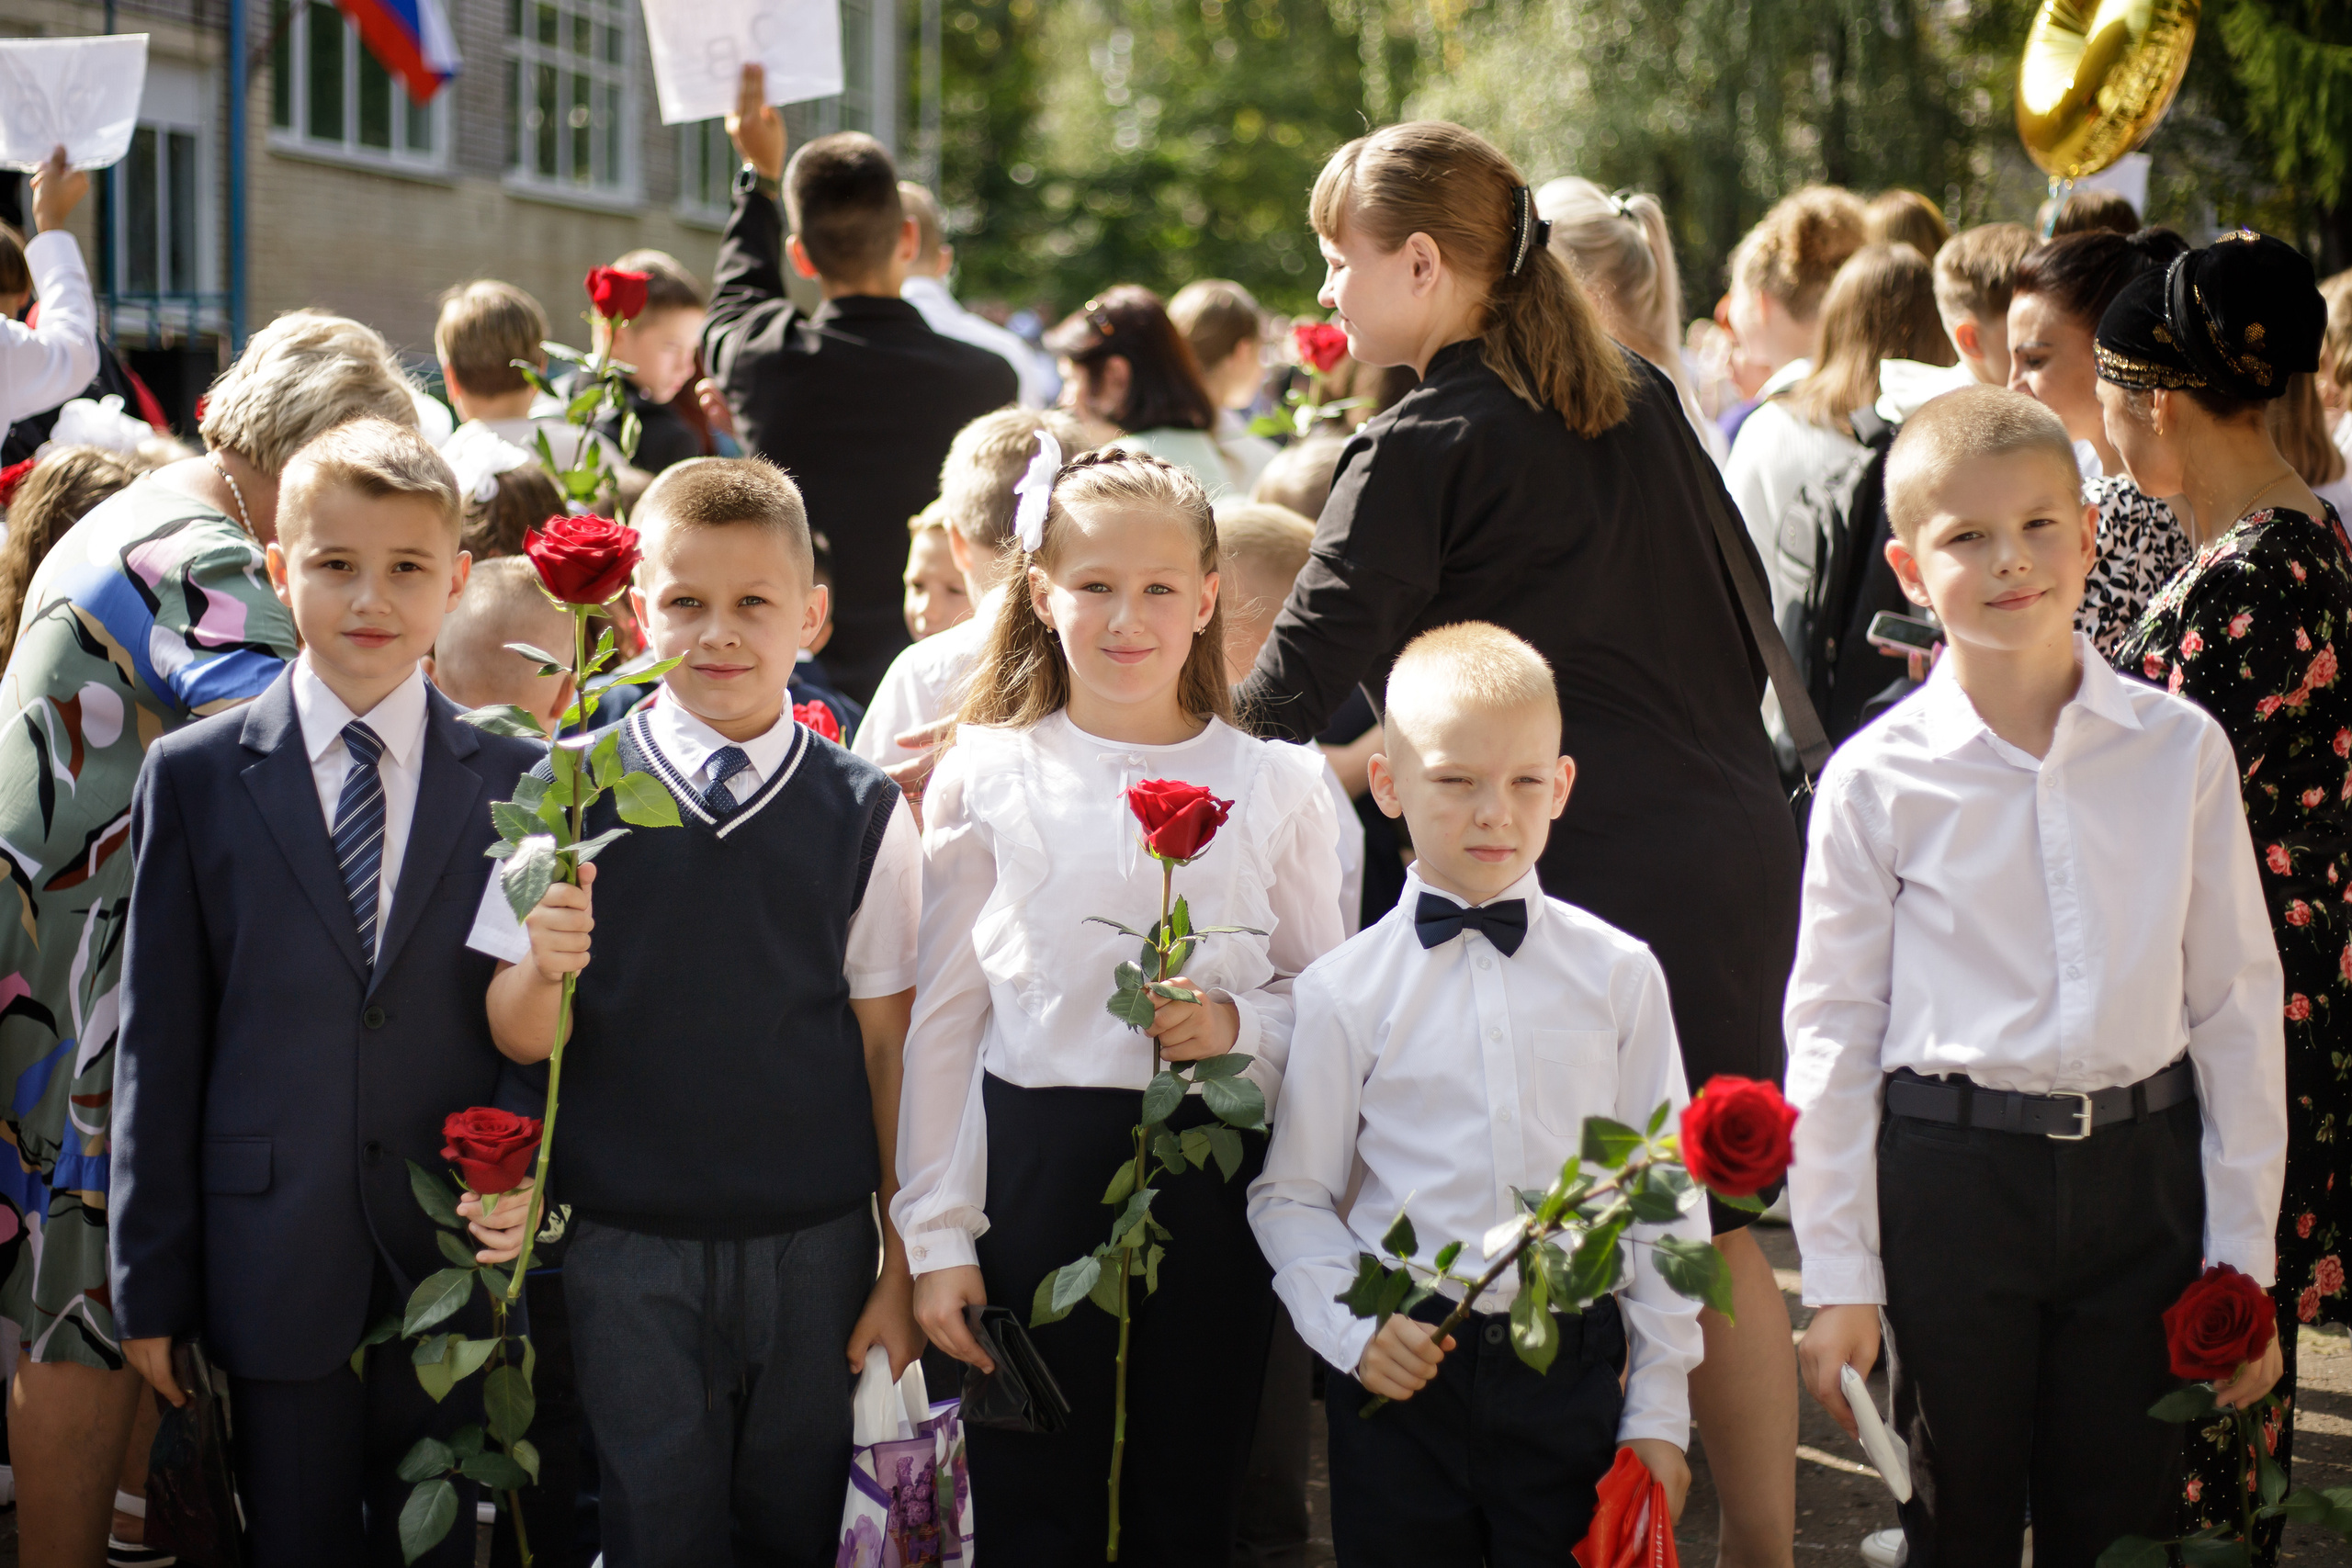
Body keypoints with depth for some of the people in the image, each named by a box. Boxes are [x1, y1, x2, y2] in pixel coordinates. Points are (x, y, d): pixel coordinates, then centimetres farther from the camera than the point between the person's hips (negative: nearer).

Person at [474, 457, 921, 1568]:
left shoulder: (865, 815, 0)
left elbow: (890, 1047, 3)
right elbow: (518, 1038, -1)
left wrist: (905, 1261, 4)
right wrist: (543, 968, -23)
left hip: (816, 1245, 1)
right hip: (629, 1252, -1)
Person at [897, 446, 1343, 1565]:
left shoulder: (1273, 784, 4)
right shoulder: (984, 778, 2)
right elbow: (942, 1016, 3)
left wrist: (1241, 1027, -12)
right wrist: (936, 1236, 0)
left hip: (1213, 1168, 1)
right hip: (1035, 1164, -1)